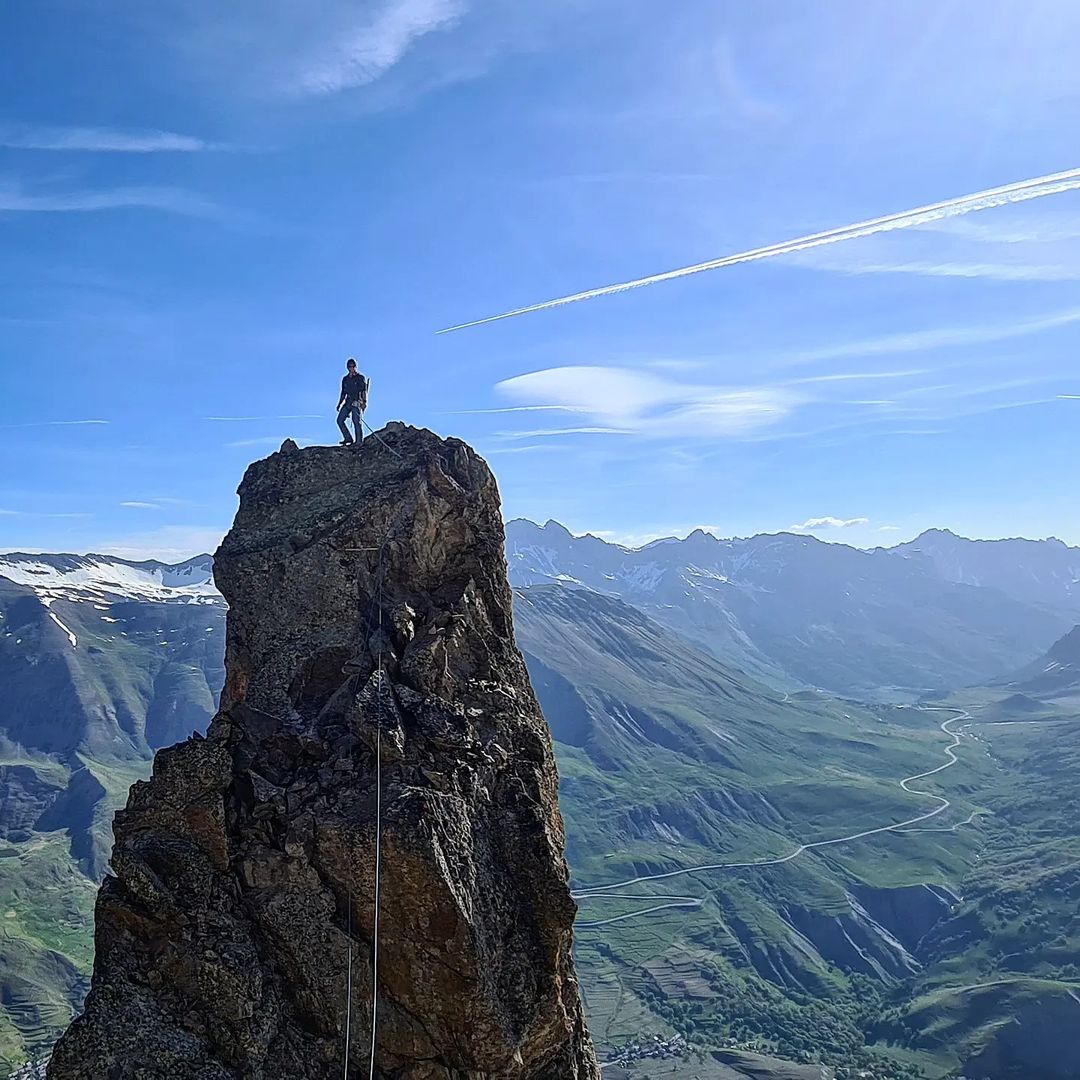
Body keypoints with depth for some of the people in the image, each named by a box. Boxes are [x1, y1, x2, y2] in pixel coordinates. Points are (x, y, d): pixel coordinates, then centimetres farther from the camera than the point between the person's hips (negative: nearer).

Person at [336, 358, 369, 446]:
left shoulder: (360, 378, 4)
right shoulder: (345, 379, 19)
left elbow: (364, 391, -2)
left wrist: (365, 402, -15)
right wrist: (339, 404, 17)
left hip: (357, 403, -6)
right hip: (348, 402, 6)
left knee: (357, 422, -11)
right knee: (340, 420, -6)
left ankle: (359, 442, -12)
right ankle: (348, 438, -3)